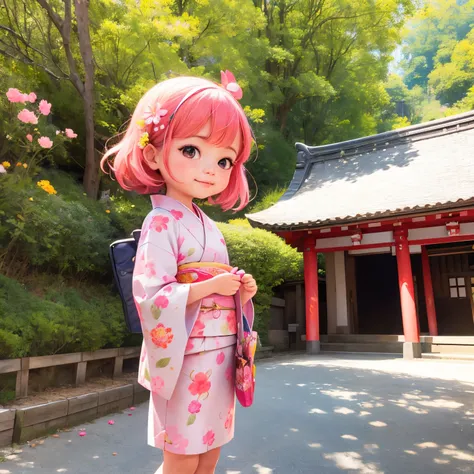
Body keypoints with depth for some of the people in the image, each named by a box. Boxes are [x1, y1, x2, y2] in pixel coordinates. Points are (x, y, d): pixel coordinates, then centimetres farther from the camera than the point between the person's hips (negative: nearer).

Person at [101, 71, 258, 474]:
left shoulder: (209, 227, 12)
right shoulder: (162, 223, -14)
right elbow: (151, 297, -22)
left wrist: (240, 292, 2)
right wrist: (210, 286, -22)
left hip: (220, 356, 8)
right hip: (187, 359, -8)